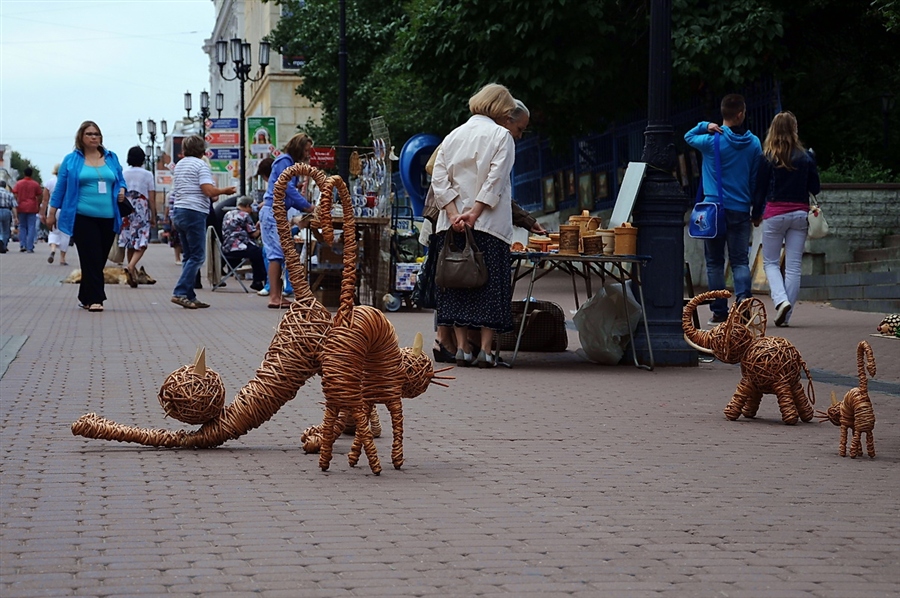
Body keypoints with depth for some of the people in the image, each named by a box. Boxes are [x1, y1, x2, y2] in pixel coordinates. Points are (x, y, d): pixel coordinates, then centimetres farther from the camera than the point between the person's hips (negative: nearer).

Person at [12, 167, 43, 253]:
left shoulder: (19, 183, 2)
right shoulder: (36, 184, -1)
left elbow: (15, 196, 0)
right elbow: (39, 197, 0)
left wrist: (16, 205, 8)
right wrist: (38, 206, 12)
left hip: (21, 208, 2)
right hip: (32, 208, -2)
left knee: (22, 227, 13)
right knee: (31, 227, 1)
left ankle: (22, 245, 2)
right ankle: (30, 248, -5)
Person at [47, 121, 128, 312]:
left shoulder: (111, 158, 13)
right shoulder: (71, 160, 5)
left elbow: (120, 181, 21)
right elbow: (60, 188, 8)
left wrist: (122, 190, -2)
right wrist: (52, 213, 7)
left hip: (108, 217, 3)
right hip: (83, 217, -3)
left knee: (99, 260, 6)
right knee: (91, 259, -9)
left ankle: (86, 297, 18)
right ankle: (95, 299, -9)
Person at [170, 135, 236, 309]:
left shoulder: (179, 165, 18)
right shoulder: (201, 165, -7)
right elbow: (209, 190, -17)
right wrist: (224, 191, -1)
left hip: (178, 211, 8)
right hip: (194, 212, -8)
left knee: (188, 255, 12)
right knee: (197, 256, -6)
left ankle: (189, 296, 9)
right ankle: (180, 293, -14)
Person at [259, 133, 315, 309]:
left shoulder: (290, 163, 21)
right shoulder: (284, 161, -9)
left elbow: (290, 191, 21)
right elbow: (288, 189, -16)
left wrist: (304, 208, 10)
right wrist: (307, 206, -12)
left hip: (278, 213, 10)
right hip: (273, 212, -10)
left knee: (278, 254, 7)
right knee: (276, 254, -12)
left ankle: (277, 296, 7)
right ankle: (274, 297, -14)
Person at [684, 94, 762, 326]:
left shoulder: (712, 141, -6)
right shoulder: (753, 143, 2)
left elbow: (688, 136, 15)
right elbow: (756, 179, 8)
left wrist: (705, 126, -4)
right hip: (741, 211, 2)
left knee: (715, 262, 7)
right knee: (740, 261, 4)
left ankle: (719, 312, 6)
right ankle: (743, 300, -18)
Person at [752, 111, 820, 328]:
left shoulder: (767, 158, -6)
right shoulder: (806, 157, 0)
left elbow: (760, 189, -2)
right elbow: (815, 188, 6)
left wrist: (756, 216, 10)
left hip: (774, 214, -2)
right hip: (799, 214, 2)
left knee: (770, 262, 9)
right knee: (793, 266, 5)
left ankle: (781, 300, -16)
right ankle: (785, 315, 4)